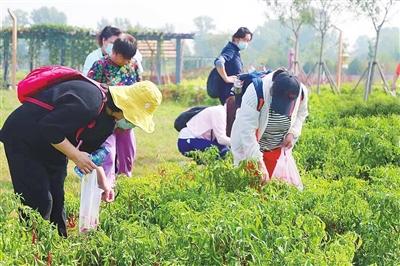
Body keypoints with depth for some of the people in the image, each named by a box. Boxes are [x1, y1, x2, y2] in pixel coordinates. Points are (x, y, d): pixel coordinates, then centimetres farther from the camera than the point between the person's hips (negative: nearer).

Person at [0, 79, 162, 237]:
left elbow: (90, 148, 11)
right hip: (23, 140, -9)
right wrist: (75, 155, -26)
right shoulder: (87, 103, -32)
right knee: (39, 201, -12)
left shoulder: (108, 116, 0)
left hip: (51, 151, 9)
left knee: (56, 200, 9)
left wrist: (102, 181, 6)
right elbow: (48, 128, -33)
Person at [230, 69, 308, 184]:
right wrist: (259, 163, -35)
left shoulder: (302, 92, -18)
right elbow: (247, 131, -33)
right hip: (249, 148, -4)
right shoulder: (256, 93, -33)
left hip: (277, 148, 4)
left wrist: (293, 133, -11)